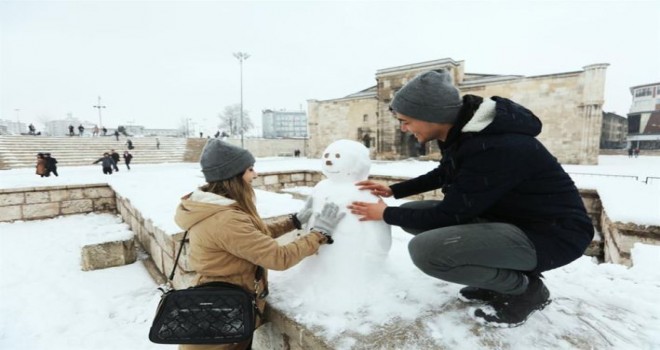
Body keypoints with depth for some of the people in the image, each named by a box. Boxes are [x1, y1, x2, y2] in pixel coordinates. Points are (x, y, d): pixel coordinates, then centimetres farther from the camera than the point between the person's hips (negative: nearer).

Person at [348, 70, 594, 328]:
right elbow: (444, 174, 17)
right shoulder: (462, 132, -4)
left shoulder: (494, 149, -31)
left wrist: (387, 214, -9)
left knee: (426, 250, -30)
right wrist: (393, 190, 12)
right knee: (412, 214, 2)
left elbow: (448, 215, -23)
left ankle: (527, 288, -2)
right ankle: (502, 278, 11)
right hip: (507, 216, 9)